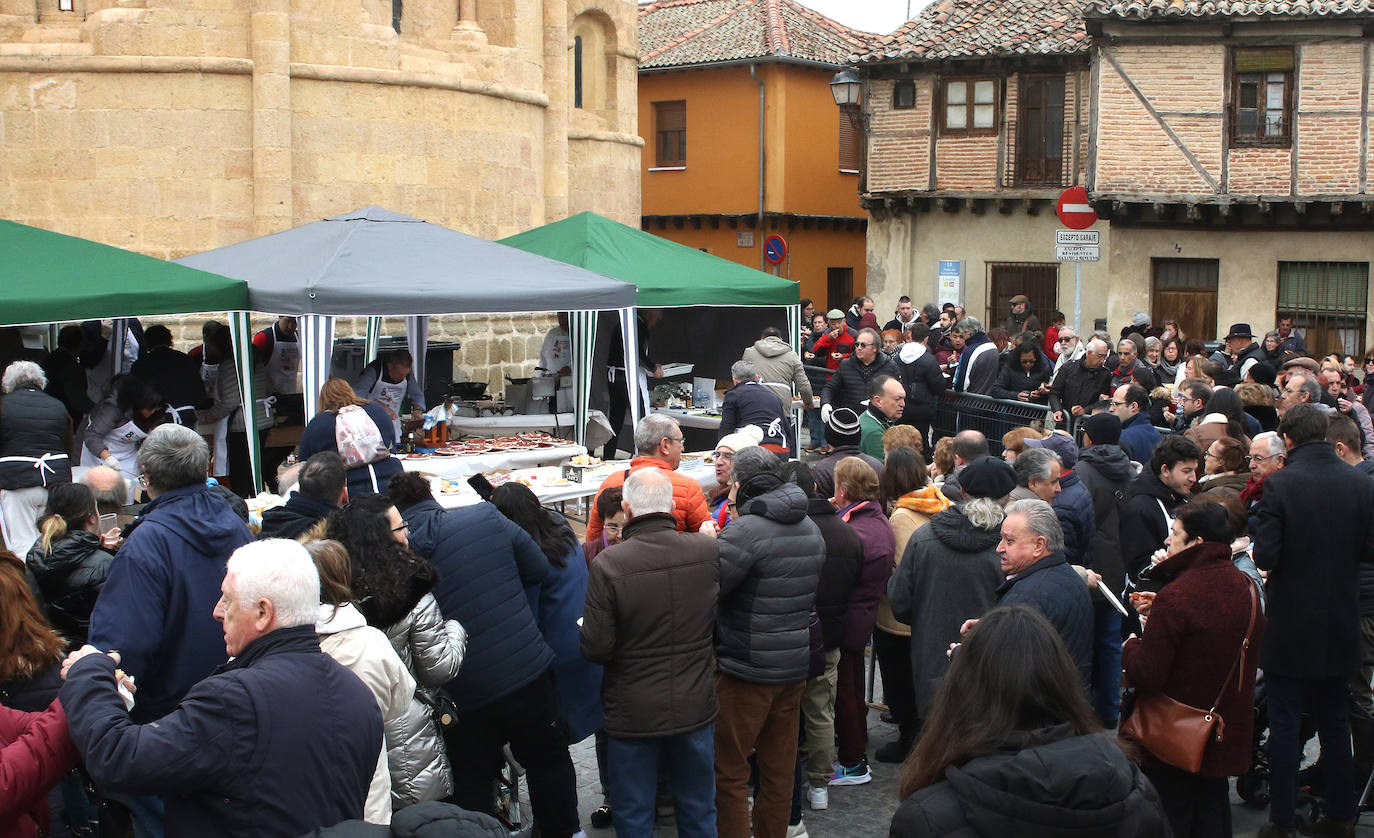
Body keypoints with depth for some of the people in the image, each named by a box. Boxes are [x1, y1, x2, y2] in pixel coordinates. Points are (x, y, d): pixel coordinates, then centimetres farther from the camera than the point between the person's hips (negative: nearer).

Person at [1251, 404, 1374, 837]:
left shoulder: (1279, 485, -17)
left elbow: (1265, 557, -18)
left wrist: (1256, 521, -1)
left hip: (1289, 626, -4)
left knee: (1284, 724, 5)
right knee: (1335, 723, 17)